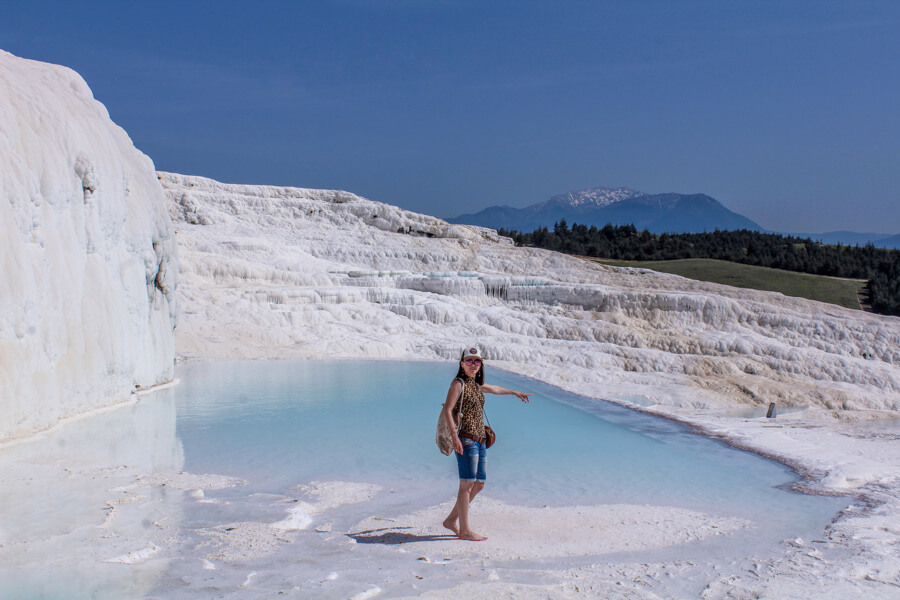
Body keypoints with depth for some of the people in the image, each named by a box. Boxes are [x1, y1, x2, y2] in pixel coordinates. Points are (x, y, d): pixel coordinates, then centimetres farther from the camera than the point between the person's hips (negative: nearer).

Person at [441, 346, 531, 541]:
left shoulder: (476, 384, 18)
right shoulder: (458, 384, -6)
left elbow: (494, 389, 39)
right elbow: (447, 410, -15)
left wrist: (514, 392, 55)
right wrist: (454, 435, -25)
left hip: (479, 441, 9)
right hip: (466, 439, -9)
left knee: (478, 485, 10)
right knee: (467, 485, -6)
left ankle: (451, 520, 21)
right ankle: (465, 530, 1)